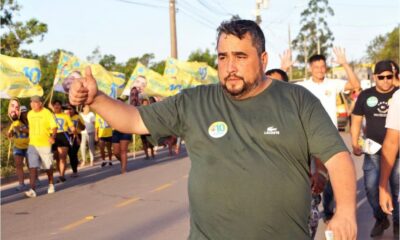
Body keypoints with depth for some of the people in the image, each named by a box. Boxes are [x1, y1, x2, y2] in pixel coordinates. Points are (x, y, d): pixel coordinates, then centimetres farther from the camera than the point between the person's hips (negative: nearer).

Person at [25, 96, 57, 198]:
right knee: (32, 167, -9)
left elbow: (54, 127, -11)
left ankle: (51, 185, 32)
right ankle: (32, 190, -13)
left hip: (45, 144, -3)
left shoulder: (47, 113, -8)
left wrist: (53, 136, -27)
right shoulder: (29, 114, 8)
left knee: (48, 166, 10)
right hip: (32, 144, 4)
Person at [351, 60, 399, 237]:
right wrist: (355, 144, 0)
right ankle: (381, 219, 23)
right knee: (371, 187, 3)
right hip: (373, 151, 2)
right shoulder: (366, 95, 4)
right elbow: (356, 120, 8)